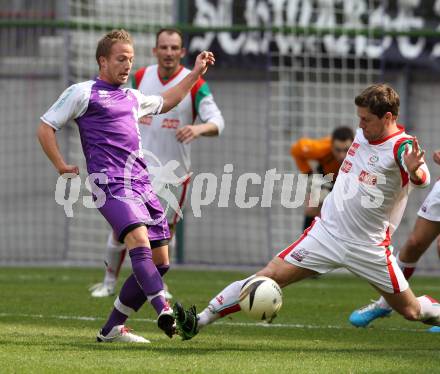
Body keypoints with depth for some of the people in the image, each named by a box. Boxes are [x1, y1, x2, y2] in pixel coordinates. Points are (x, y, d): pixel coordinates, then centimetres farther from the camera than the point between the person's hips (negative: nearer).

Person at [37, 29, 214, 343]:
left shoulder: (131, 98, 25)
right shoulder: (83, 93, 4)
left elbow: (165, 102, 44)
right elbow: (45, 128, 6)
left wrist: (196, 73, 41)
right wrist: (62, 167, -1)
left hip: (141, 182, 8)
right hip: (110, 183, -8)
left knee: (159, 260, 1)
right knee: (138, 238, -30)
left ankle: (112, 328, 10)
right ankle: (164, 311, -44)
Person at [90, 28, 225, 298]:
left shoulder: (194, 85, -11)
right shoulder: (140, 77, -1)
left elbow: (218, 122, -20)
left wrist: (199, 128, -42)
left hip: (175, 171, -1)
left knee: (166, 229, 8)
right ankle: (109, 282, 16)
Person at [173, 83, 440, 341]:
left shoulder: (402, 147, -16)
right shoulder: (362, 134, 4)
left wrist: (415, 171, -61)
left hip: (368, 248, -4)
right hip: (326, 231, 4)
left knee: (411, 311, 3)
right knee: (269, 276, -9)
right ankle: (198, 321, -11)